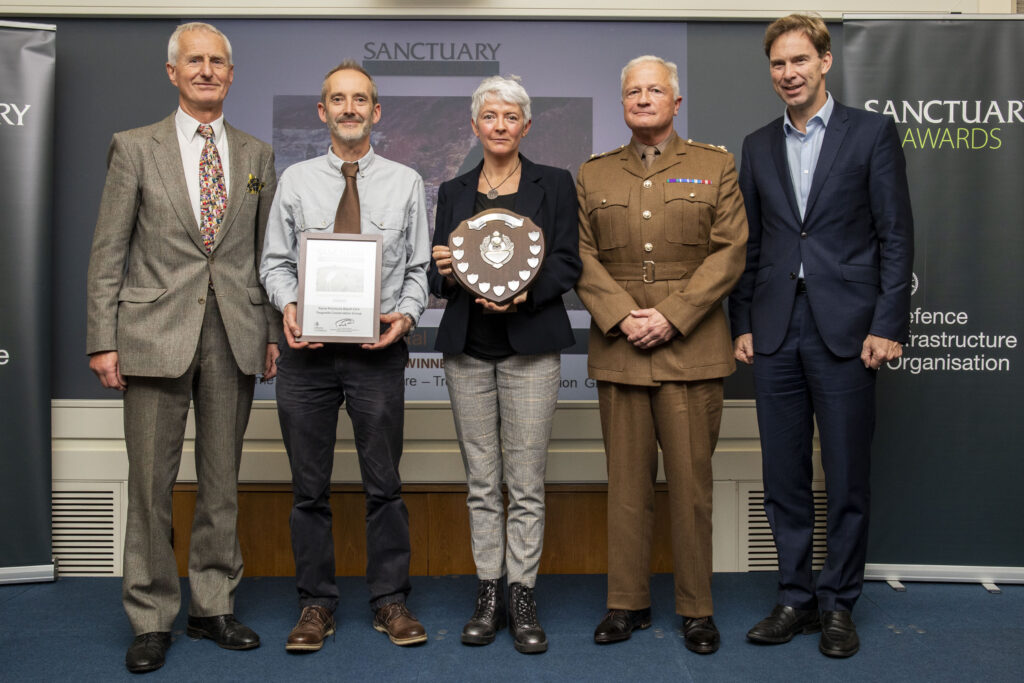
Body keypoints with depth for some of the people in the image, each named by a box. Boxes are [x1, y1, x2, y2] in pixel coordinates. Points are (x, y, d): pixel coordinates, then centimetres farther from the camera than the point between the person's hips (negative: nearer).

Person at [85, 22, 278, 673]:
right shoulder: (135, 147, 4)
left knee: (222, 480, 10)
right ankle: (152, 619, 17)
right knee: (151, 484, 3)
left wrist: (275, 331, 6)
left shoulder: (257, 154, 11)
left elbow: (268, 252, 12)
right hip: (156, 333, -2)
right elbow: (108, 252, 1)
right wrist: (103, 340, -5)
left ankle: (214, 607, 24)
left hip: (235, 337, 2)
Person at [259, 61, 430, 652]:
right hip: (306, 347, 1)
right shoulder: (295, 180, 8)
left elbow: (419, 267, 5)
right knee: (310, 486, 8)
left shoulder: (406, 182, 6)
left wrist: (406, 314, -13)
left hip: (378, 347, -1)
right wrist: (289, 305, -11)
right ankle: (316, 603, 21)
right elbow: (275, 260, 8)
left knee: (385, 483, 5)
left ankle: (391, 601, 20)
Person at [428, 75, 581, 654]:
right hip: (468, 347, 3)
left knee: (527, 482, -2)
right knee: (481, 481, 7)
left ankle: (523, 598, 9)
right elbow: (437, 275, 14)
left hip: (530, 345, -2)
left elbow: (567, 264, 0)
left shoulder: (554, 184, 7)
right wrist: (443, 271, -10)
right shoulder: (454, 192, 14)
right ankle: (488, 594, 17)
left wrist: (524, 293, -18)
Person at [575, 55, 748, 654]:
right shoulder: (593, 174, 15)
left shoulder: (715, 166, 9)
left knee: (692, 481, 1)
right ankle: (628, 602, 18)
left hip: (691, 348, -1)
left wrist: (671, 316, -11)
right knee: (627, 481, 6)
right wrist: (623, 317, -9)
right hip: (618, 351, 2)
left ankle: (697, 608, 15)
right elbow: (584, 257, 6)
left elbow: (730, 252, -1)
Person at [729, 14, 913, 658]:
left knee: (847, 478, 4)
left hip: (845, 331, -3)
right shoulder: (759, 146, 13)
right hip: (776, 333, 4)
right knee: (784, 477, 9)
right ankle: (797, 598, 22)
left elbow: (896, 236, -2)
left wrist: (888, 324, -9)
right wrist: (743, 323, 7)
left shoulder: (873, 132, 2)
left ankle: (839, 603, 19)